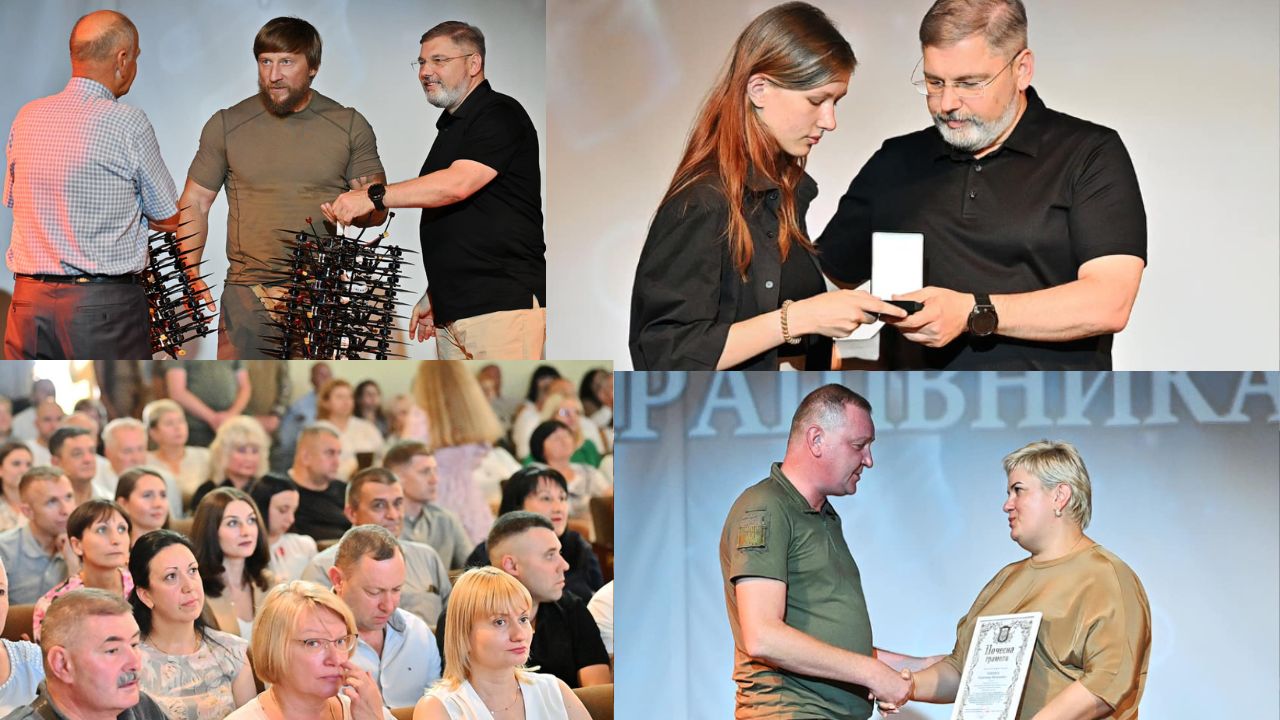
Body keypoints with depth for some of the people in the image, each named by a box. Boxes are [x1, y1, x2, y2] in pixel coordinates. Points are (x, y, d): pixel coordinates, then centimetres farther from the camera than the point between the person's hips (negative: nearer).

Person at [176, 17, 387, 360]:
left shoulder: (350, 126, 4)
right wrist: (192, 278, -4)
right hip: (247, 293, 0)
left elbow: (380, 211, 7)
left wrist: (362, 209, -18)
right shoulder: (226, 125, 4)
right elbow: (194, 203, 8)